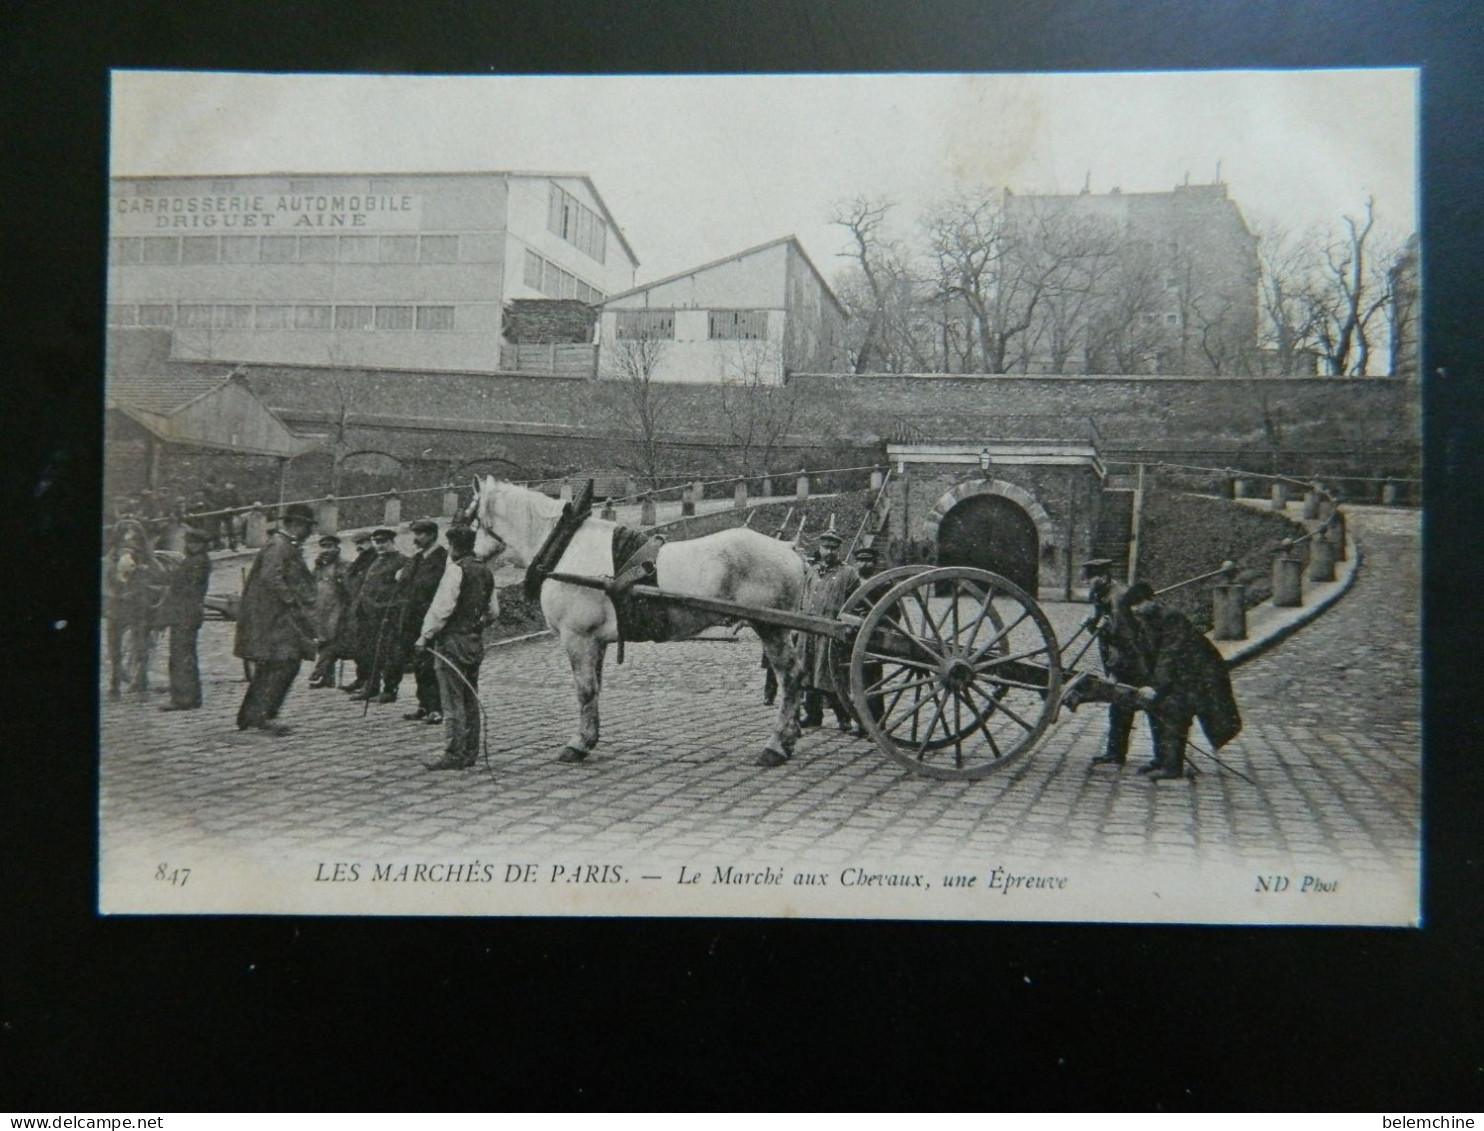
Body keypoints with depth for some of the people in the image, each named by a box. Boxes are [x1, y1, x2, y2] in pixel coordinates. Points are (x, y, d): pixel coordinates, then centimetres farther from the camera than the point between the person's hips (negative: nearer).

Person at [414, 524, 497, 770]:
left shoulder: (456, 569, -13)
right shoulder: (485, 571, 12)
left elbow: (442, 607, -17)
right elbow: (493, 610, 17)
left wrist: (425, 636, -11)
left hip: (452, 640, -8)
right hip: (476, 641, 8)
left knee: (453, 701, -6)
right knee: (470, 699, 13)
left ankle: (454, 754, -6)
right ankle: (470, 752, 17)